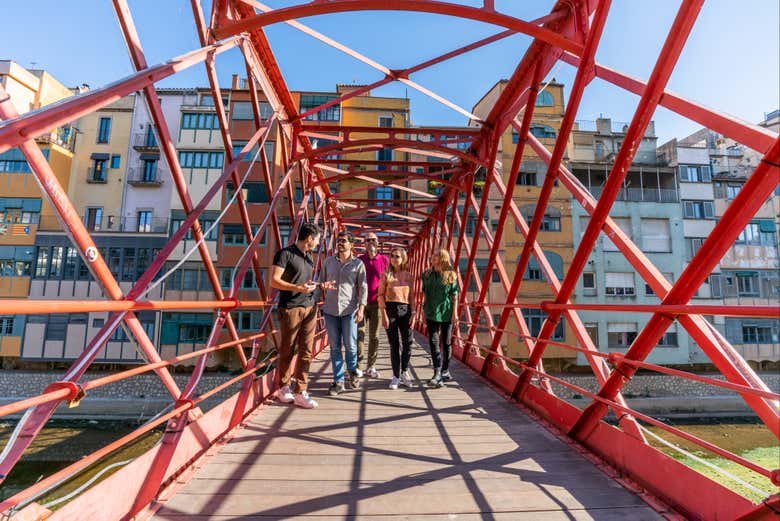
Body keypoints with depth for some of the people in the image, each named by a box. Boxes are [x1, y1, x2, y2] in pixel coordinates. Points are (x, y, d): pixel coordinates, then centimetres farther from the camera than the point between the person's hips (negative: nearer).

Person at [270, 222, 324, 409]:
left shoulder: (309, 257, 16)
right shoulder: (285, 254, -7)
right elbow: (274, 281, -13)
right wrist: (299, 288, -22)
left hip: (309, 308, 6)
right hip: (290, 308, -6)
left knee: (306, 351, 3)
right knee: (287, 351, 5)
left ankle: (301, 392, 10)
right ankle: (283, 388, 24)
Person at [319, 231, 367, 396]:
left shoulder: (358, 263, 3)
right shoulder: (328, 261, 11)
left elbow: (363, 288, -1)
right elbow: (321, 282, 17)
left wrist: (361, 308, -9)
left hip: (349, 310, -2)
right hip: (330, 310, 3)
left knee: (350, 345, 0)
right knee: (335, 347, 6)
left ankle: (352, 370, 29)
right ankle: (338, 381, 18)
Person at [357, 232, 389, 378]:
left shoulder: (385, 260, 3)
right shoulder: (359, 260, 5)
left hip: (377, 303, 0)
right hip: (361, 302, 0)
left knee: (374, 336, 7)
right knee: (359, 333, -4)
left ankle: (371, 367, 18)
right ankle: (357, 366, 6)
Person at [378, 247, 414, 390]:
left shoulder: (408, 275, 9)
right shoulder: (386, 275, 1)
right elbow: (380, 295, -2)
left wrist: (412, 314, 2)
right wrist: (383, 315, -10)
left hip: (405, 310, 2)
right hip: (391, 309, -2)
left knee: (408, 342, 3)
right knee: (394, 344, 3)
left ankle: (405, 372, 26)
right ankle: (396, 376, 17)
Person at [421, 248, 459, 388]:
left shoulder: (451, 275, -2)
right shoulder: (427, 274, 7)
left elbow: (454, 296, -3)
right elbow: (425, 294, 12)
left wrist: (454, 313, -8)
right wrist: (424, 311, 11)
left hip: (447, 313, -2)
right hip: (432, 313, 2)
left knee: (446, 343, 8)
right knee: (433, 342, -6)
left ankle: (445, 371, 23)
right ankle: (437, 373, -6)